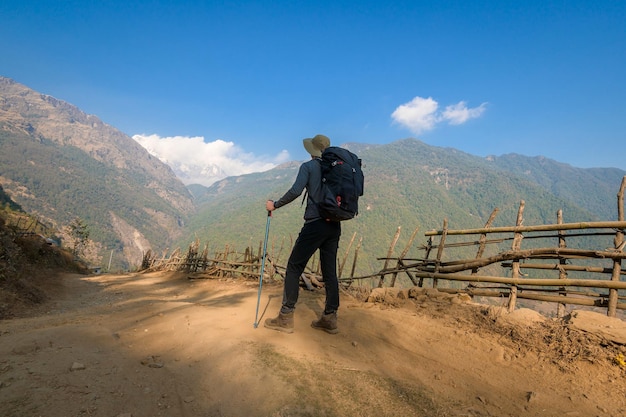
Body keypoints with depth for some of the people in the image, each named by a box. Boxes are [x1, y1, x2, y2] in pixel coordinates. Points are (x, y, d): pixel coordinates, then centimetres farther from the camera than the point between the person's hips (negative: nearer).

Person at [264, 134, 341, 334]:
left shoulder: (308, 166, 0)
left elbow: (296, 191, -14)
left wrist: (275, 205, -3)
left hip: (315, 224, -6)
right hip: (334, 225, 6)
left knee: (294, 267, 2)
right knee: (329, 271, 9)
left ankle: (286, 318, 4)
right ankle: (330, 318, 13)